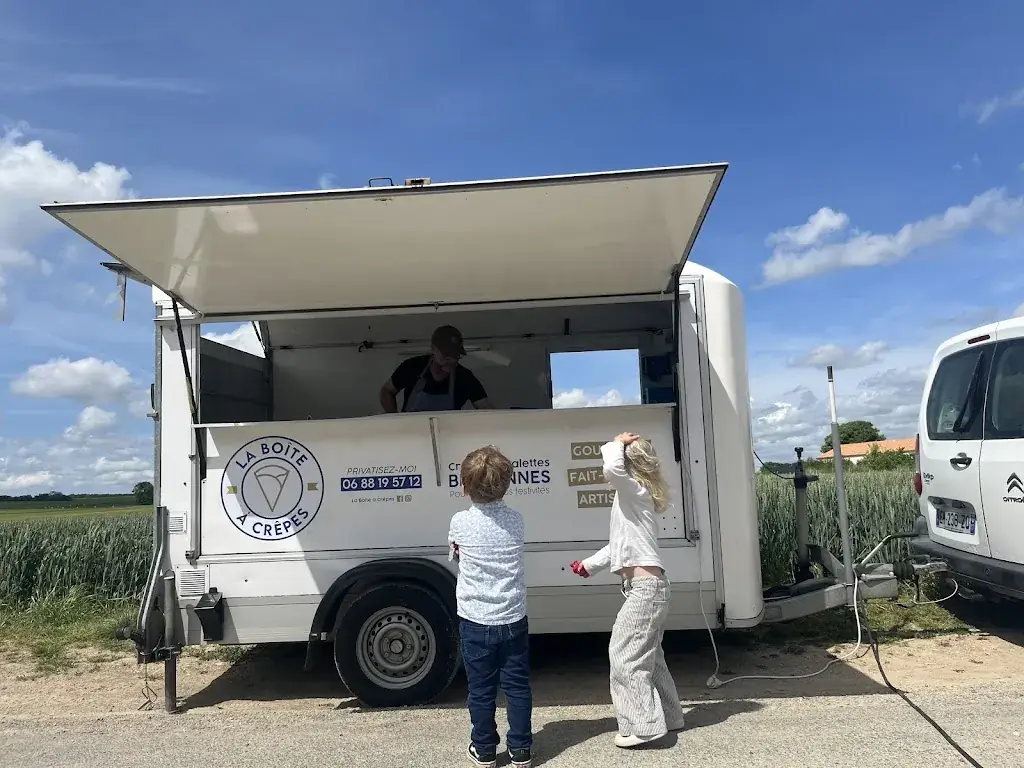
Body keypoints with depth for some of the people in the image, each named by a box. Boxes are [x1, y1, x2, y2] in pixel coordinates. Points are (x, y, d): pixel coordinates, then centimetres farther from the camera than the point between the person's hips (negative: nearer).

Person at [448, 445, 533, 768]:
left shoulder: (460, 522, -11)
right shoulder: (516, 521, -4)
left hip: (475, 621, -2)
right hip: (513, 619, 2)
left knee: (481, 689, 10)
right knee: (517, 686, 12)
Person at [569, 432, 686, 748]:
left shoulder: (635, 489, -12)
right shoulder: (633, 494, 17)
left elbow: (611, 469, -35)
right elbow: (623, 541, 25)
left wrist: (616, 444, -15)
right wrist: (589, 565, 26)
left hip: (645, 587, -10)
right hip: (647, 587, 10)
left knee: (625, 655, -3)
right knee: (647, 655, 19)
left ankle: (644, 725, 3)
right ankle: (666, 716, 30)